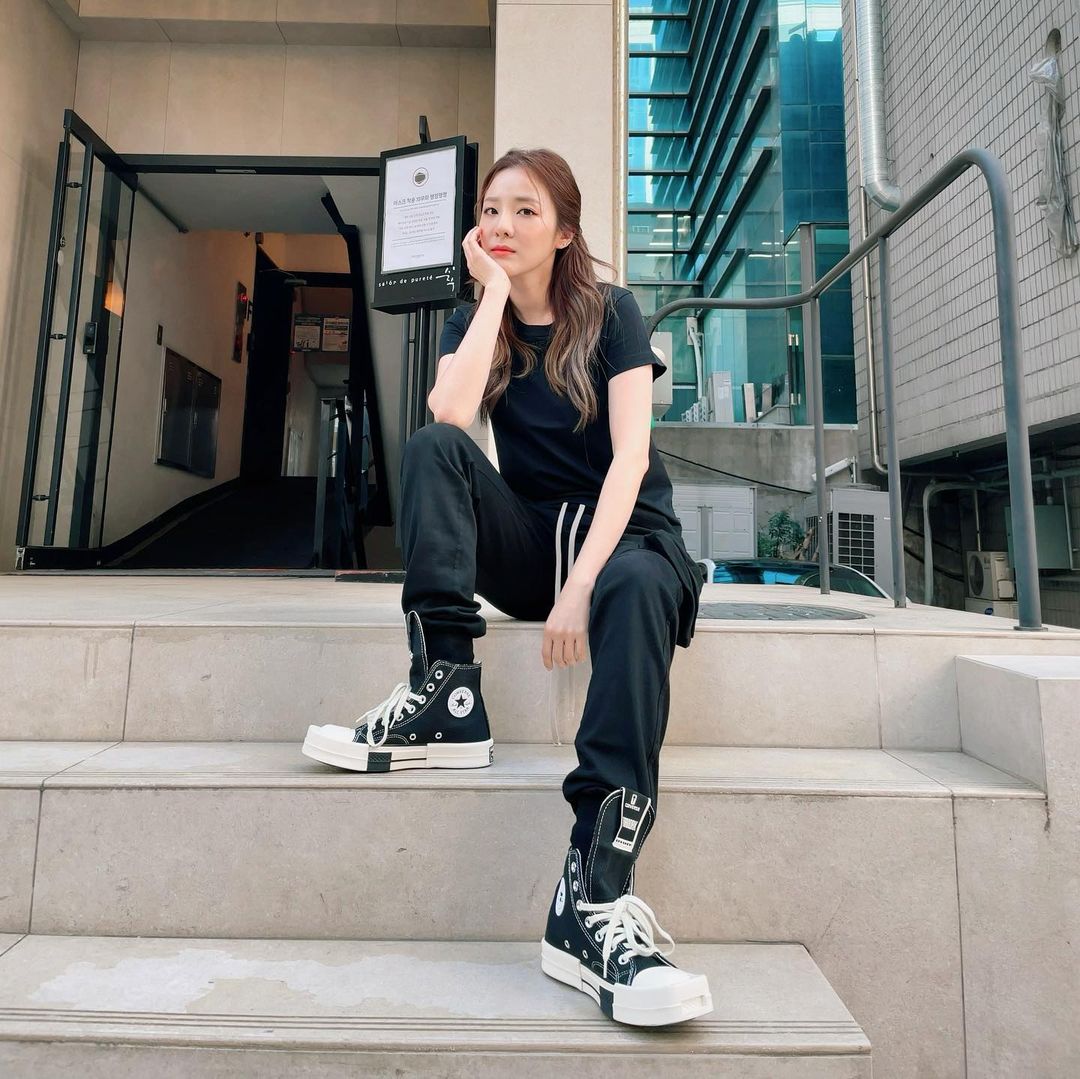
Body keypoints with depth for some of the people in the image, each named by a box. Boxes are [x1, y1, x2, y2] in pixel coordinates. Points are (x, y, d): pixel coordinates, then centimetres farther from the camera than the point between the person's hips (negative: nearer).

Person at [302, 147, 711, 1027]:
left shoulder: (610, 313, 1)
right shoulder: (475, 323, 11)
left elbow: (631, 453, -14)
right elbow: (452, 415, -14)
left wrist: (582, 584, -27)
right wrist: (494, 294, -6)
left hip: (624, 529, -2)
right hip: (529, 542, 3)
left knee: (636, 589, -37)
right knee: (434, 447, -21)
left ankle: (593, 895, -43)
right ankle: (447, 697, -29)